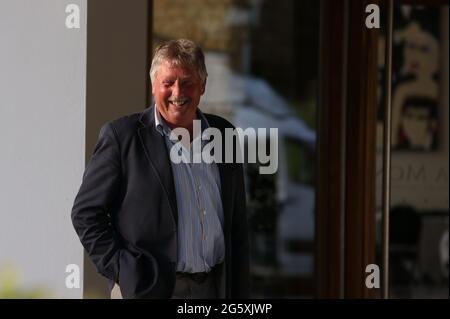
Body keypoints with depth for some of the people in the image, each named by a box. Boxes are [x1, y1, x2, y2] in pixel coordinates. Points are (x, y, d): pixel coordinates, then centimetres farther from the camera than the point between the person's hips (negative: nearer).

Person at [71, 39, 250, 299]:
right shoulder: (122, 136, -2)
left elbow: (238, 227, 14)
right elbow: (85, 212, -2)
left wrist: (241, 294, 10)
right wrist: (121, 270, -9)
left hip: (217, 287, 4)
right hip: (152, 289, -4)